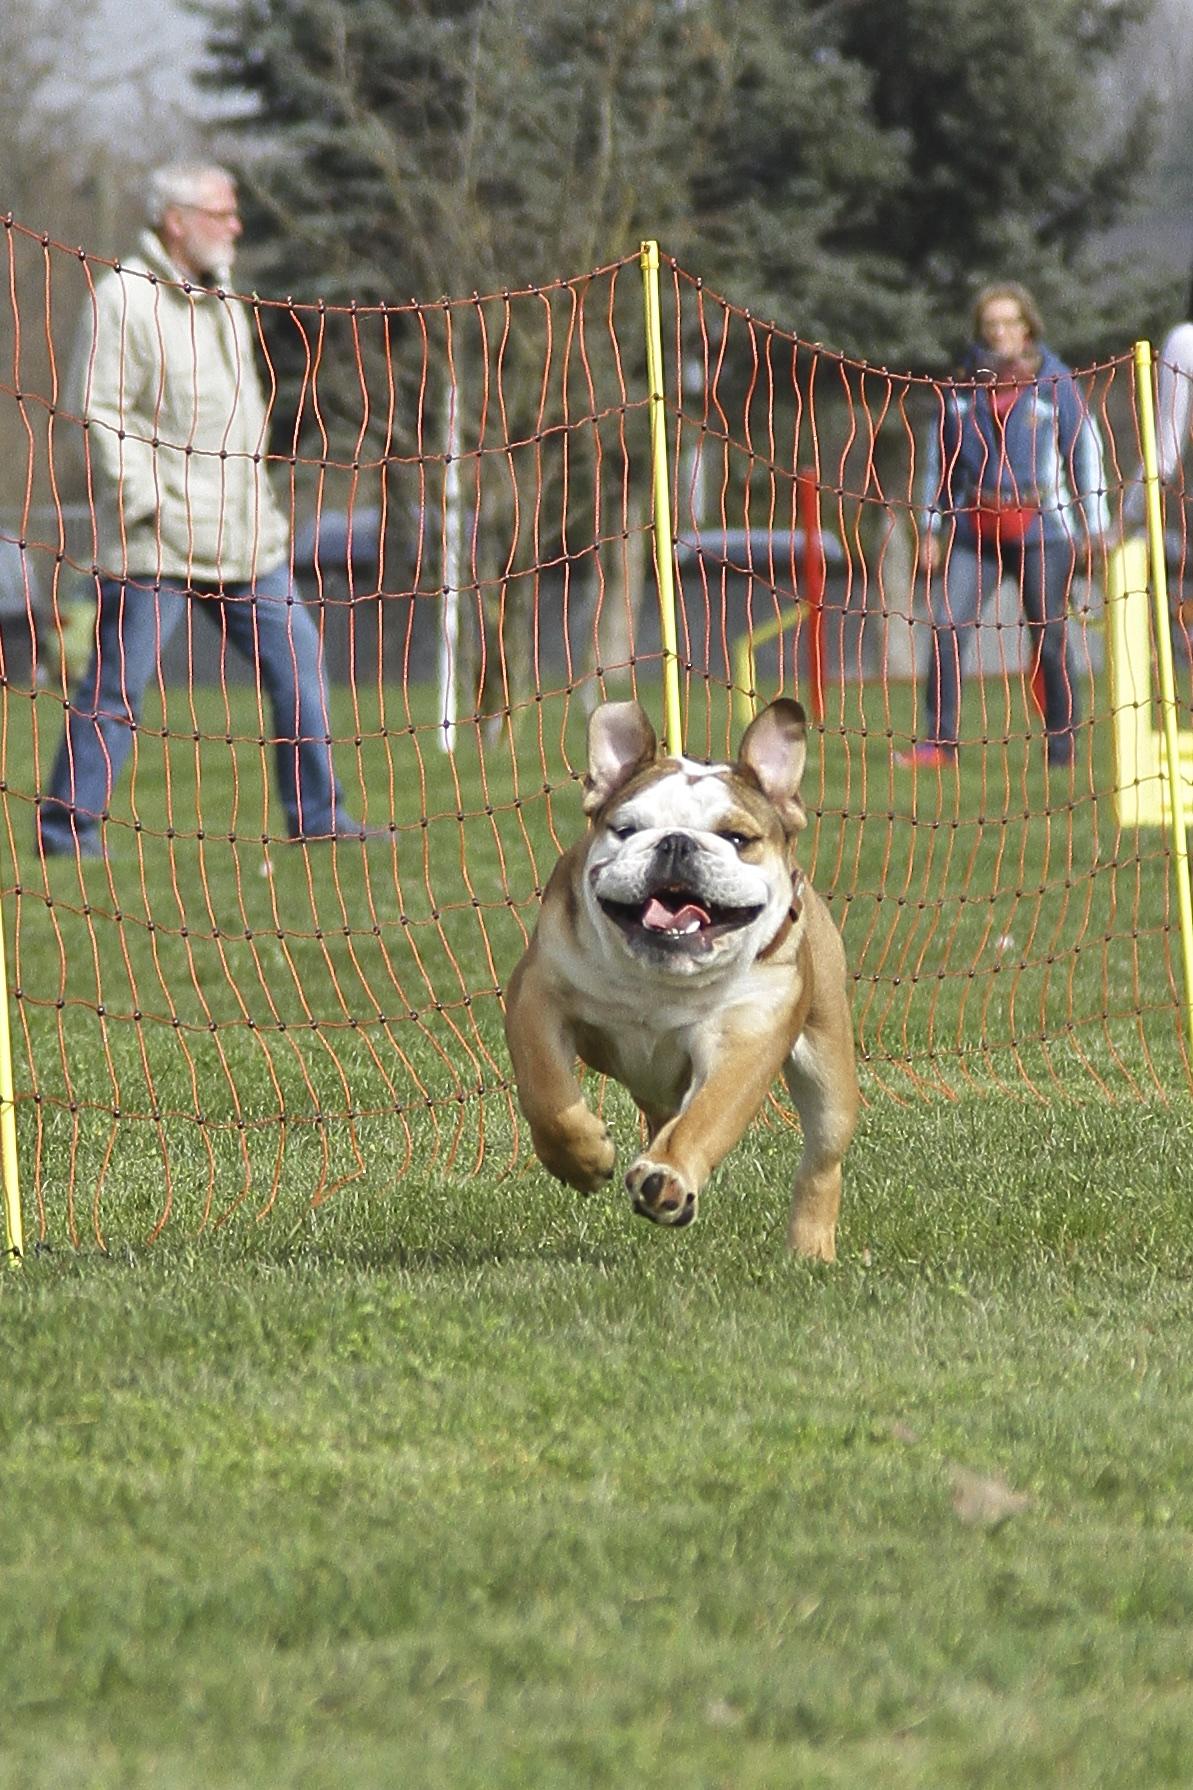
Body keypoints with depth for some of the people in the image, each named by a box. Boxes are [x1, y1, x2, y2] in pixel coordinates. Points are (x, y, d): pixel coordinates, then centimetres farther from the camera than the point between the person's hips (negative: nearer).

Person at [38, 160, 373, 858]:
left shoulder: (223, 303, 16)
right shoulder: (124, 298, -10)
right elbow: (100, 414, -14)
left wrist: (259, 500, 19)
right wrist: (146, 503, -17)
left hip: (245, 538, 8)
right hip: (156, 541, -8)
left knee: (298, 664, 6)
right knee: (118, 683, -6)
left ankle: (318, 817, 13)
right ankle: (68, 824, 1)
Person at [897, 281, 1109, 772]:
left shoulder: (1055, 383, 3)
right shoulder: (962, 387, 10)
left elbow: (1084, 451, 5)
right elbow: (942, 458, 17)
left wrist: (1093, 527, 2)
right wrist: (931, 527, 14)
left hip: (1041, 527, -2)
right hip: (974, 529, 2)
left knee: (1050, 638, -1)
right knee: (946, 626, -11)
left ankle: (1062, 746, 8)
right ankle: (940, 740, -8)